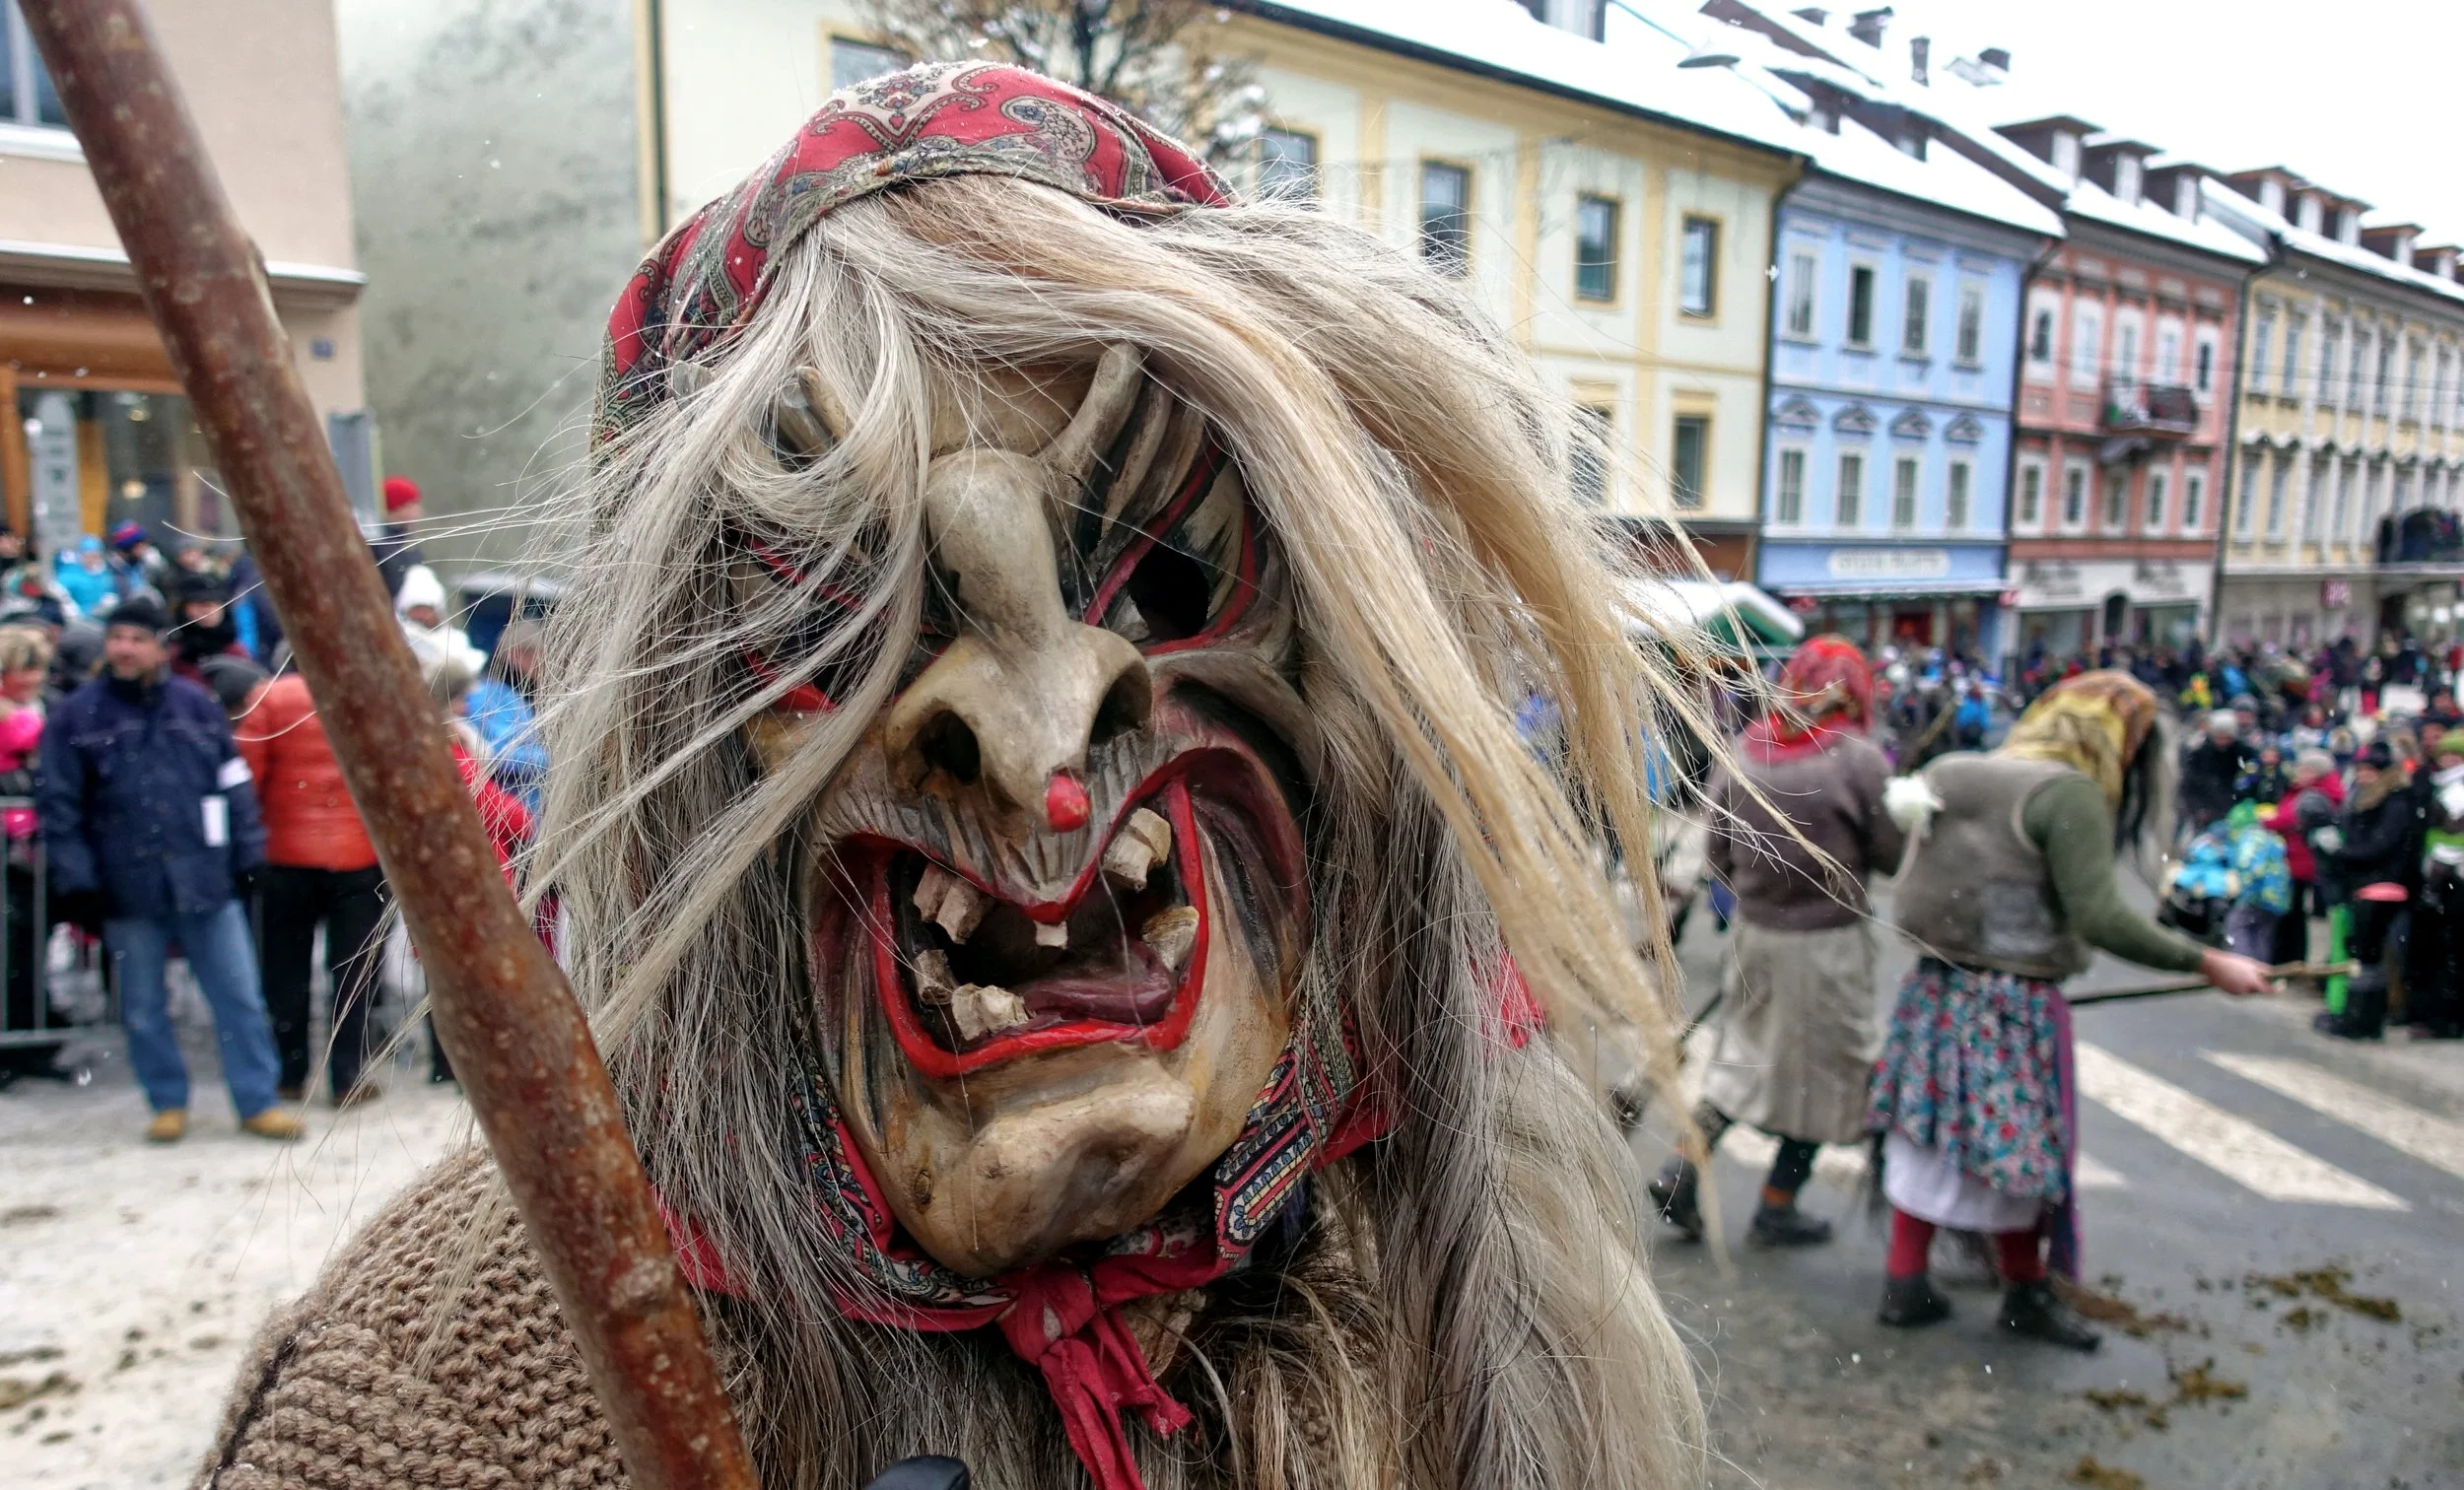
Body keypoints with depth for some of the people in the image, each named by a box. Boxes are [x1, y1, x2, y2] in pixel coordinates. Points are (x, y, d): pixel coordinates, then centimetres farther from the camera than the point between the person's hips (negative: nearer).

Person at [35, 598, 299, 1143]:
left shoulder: (198, 706, 4)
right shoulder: (77, 718, 1)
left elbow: (235, 786, 8)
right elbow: (58, 807, 0)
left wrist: (248, 856, 4)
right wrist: (76, 883, -5)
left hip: (206, 880, 0)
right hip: (128, 889, 0)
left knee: (240, 996, 2)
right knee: (143, 1006, 11)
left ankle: (257, 1102, 11)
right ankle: (168, 1103, 26)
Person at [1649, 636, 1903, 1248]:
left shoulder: (1742, 753, -4)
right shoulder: (1860, 759, -17)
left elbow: (1719, 853, 2)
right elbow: (1895, 855, -10)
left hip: (1754, 932, 4)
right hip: (1828, 943, -4)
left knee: (1743, 1054, 19)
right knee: (1820, 1071, 12)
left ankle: (1684, 1169, 9)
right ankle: (1776, 1208, 22)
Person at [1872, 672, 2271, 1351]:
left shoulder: (1970, 774, 10)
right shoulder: (2068, 793, -15)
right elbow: (2100, 917, -22)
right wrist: (2208, 963, -16)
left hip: (1936, 985, 8)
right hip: (2011, 1004, -7)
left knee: (1927, 1136, 13)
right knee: (2018, 1145, 9)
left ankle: (1904, 1283, 22)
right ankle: (2026, 1294, 26)